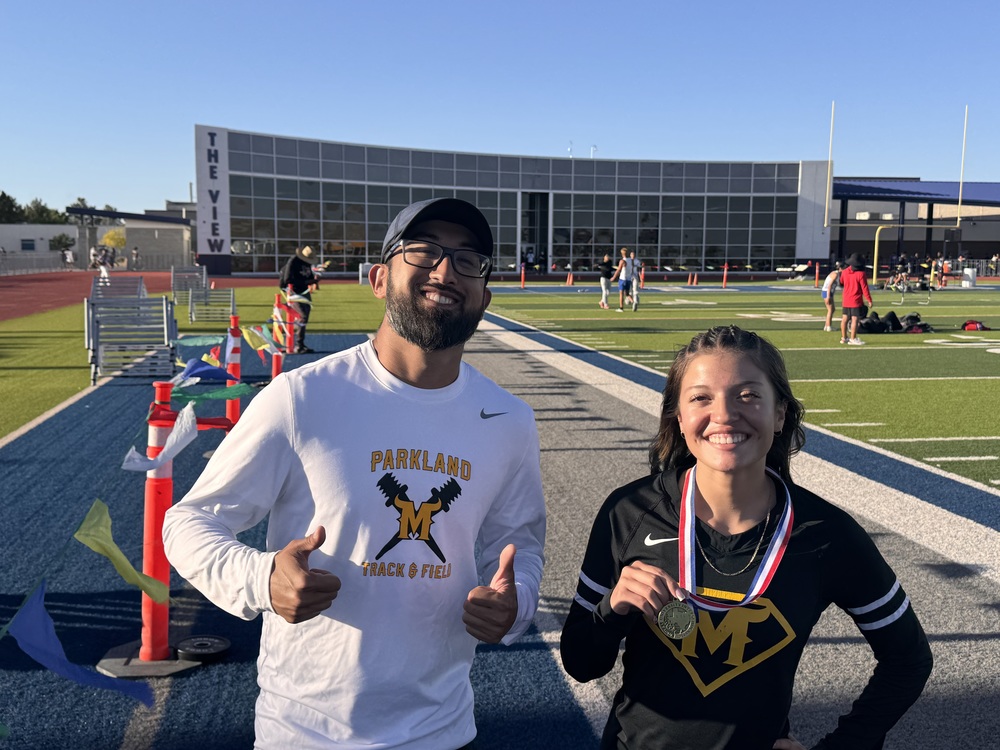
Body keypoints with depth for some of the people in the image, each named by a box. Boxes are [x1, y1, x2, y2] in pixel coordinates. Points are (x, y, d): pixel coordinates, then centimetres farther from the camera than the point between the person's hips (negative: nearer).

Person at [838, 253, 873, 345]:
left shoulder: (844, 272, 1)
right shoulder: (860, 274, -16)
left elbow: (841, 283, 18)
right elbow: (864, 288, -14)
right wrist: (869, 300, -7)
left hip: (845, 300, 6)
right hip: (856, 300, -6)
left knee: (844, 318, 11)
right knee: (855, 319, -4)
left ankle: (843, 338, 20)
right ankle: (853, 339, -5)